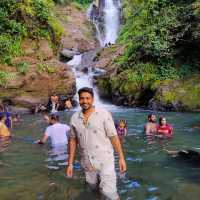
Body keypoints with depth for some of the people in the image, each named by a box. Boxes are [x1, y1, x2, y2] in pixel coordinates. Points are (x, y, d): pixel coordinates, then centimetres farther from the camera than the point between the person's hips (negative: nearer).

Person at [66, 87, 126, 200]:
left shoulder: (104, 114, -10)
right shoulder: (74, 118, 0)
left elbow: (113, 136, -8)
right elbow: (73, 140, 6)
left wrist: (121, 157, -9)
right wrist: (70, 163, 5)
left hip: (105, 160, -4)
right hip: (87, 163, 4)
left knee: (108, 191, -12)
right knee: (94, 186, 20)